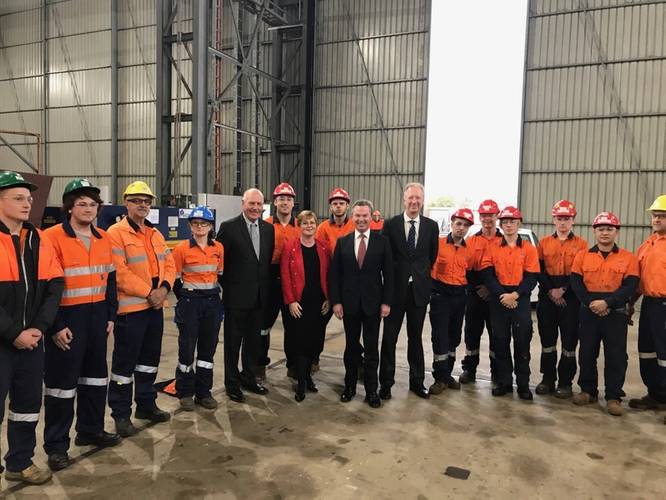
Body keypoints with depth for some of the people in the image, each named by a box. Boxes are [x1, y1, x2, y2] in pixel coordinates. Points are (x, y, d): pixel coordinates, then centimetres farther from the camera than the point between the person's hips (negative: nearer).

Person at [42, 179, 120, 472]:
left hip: (96, 316, 7)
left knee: (96, 374, 16)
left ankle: (90, 429, 33)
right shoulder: (53, 237, -12)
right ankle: (56, 445, 17)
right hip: (67, 318, -6)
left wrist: (110, 315, 10)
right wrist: (55, 325, -16)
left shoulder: (104, 239, 8)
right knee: (62, 380, 3)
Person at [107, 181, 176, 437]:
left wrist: (164, 287, -7)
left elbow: (169, 263, 12)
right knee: (125, 362, 1)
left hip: (155, 306, 8)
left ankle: (146, 404, 31)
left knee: (150, 358, 17)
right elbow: (119, 272, -18)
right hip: (130, 308, -7)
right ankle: (121, 414, 13)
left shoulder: (155, 234, 14)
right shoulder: (116, 233, -10)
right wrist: (148, 292, -17)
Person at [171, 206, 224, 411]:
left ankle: (203, 392, 20)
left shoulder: (219, 248, 3)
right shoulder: (182, 248, -6)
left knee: (208, 347, 8)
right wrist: (185, 300, 2)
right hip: (190, 302, -3)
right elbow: (175, 279, -1)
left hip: (213, 302, 3)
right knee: (187, 347, 2)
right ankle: (185, 392, 18)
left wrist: (214, 297, 6)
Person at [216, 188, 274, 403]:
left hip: (259, 296, 5)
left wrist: (267, 288, 7)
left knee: (253, 340, 17)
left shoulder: (269, 229, 6)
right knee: (233, 342, 8)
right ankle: (232, 383, 22)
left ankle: (249, 378, 32)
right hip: (236, 296, -5)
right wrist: (224, 287, -8)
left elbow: (270, 260, 10)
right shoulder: (229, 227, -9)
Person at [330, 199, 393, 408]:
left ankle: (371, 390, 19)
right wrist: (335, 301, -5)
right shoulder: (342, 242, 3)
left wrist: (386, 302, -7)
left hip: (373, 303, -1)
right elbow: (334, 274, 2)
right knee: (351, 346, 12)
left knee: (372, 348, 7)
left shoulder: (382, 241, -2)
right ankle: (350, 386, 27)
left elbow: (388, 273, -2)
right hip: (349, 303, 1)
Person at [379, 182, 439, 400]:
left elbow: (432, 257, 9)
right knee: (389, 337, 5)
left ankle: (417, 381, 27)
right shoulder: (390, 224, -3)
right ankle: (386, 382, 17)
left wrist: (423, 277, 5)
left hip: (420, 290, 2)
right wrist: (389, 281, -1)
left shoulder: (431, 226, 3)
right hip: (395, 289, -2)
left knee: (416, 337, 14)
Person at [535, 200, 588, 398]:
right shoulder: (544, 243, 9)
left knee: (569, 342, 1)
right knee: (547, 339, 8)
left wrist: (563, 289, -13)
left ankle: (565, 383, 12)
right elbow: (539, 270, 2)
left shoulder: (581, 244, 3)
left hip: (571, 298, -2)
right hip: (547, 297, 2)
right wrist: (551, 290, -9)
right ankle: (548, 379, 19)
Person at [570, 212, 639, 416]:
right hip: (589, 313, 2)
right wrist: (591, 303, -15)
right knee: (587, 354, 9)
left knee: (616, 357, 3)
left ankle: (613, 397, 15)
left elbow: (630, 287, -8)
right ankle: (588, 391, 24)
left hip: (616, 315, -1)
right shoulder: (582, 256, 5)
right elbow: (576, 283, -2)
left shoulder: (629, 258, 0)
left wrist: (607, 302, -20)